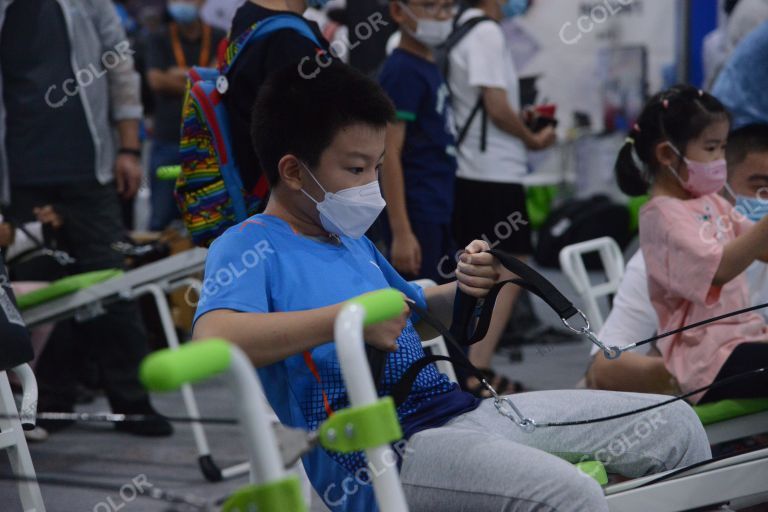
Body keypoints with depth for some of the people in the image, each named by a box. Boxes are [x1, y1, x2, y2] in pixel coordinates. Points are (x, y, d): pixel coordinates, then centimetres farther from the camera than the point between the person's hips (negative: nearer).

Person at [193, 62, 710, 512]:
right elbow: (212, 338, -26)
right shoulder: (251, 246, -5)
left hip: (457, 408, 9)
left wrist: (464, 290, 13)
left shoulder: (353, 240, 22)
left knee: (675, 424, 7)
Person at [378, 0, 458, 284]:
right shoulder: (401, 71, -14)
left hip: (439, 214, 10)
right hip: (416, 217, -10)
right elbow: (389, 152, -19)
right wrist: (401, 231, -23)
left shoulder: (430, 68, 13)